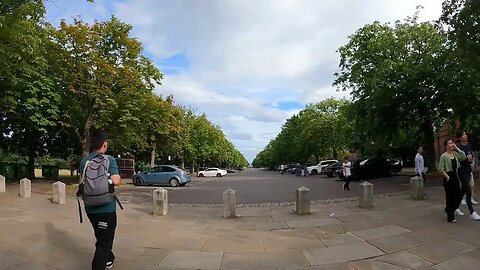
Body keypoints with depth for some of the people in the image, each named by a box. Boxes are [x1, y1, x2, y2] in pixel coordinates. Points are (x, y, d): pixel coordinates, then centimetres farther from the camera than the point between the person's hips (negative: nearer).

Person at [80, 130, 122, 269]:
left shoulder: (84, 161, 3)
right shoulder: (109, 160, -15)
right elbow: (116, 181, -24)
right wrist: (118, 177, -4)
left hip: (90, 208, 7)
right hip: (106, 208, -7)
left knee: (102, 237, 26)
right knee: (104, 241, 4)